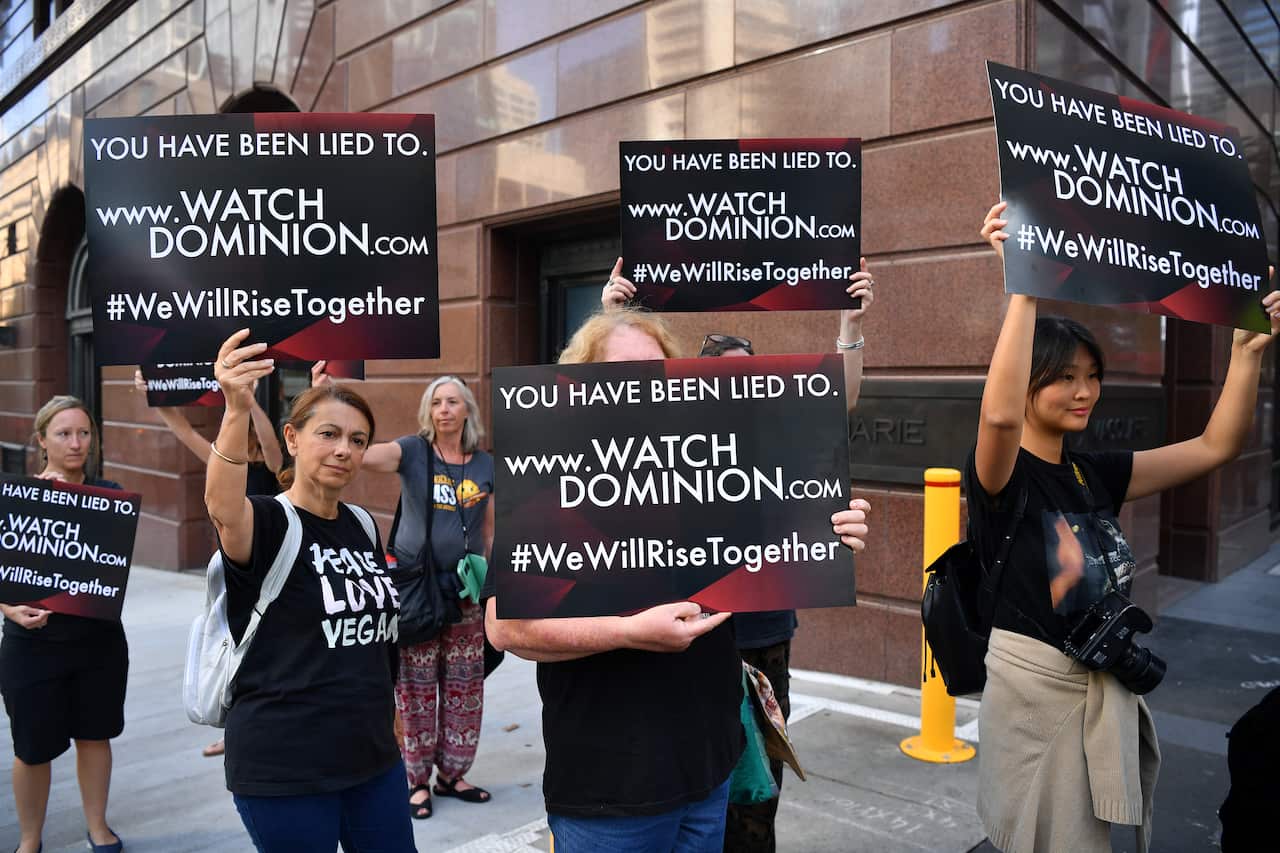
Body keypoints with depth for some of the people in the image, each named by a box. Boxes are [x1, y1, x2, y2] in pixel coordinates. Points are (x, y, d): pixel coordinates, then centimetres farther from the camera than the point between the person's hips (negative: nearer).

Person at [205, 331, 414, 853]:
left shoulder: (362, 526, 6)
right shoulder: (267, 523, -12)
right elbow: (223, 507, -37)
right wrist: (237, 411, -53)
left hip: (372, 757, 6)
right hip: (284, 770, -6)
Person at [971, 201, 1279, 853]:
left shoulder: (1096, 474, 6)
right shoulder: (1002, 475, -15)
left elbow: (1216, 446, 9)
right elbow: (999, 414, -38)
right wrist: (1024, 285, -38)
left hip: (1110, 693, 7)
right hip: (1036, 692, -7)